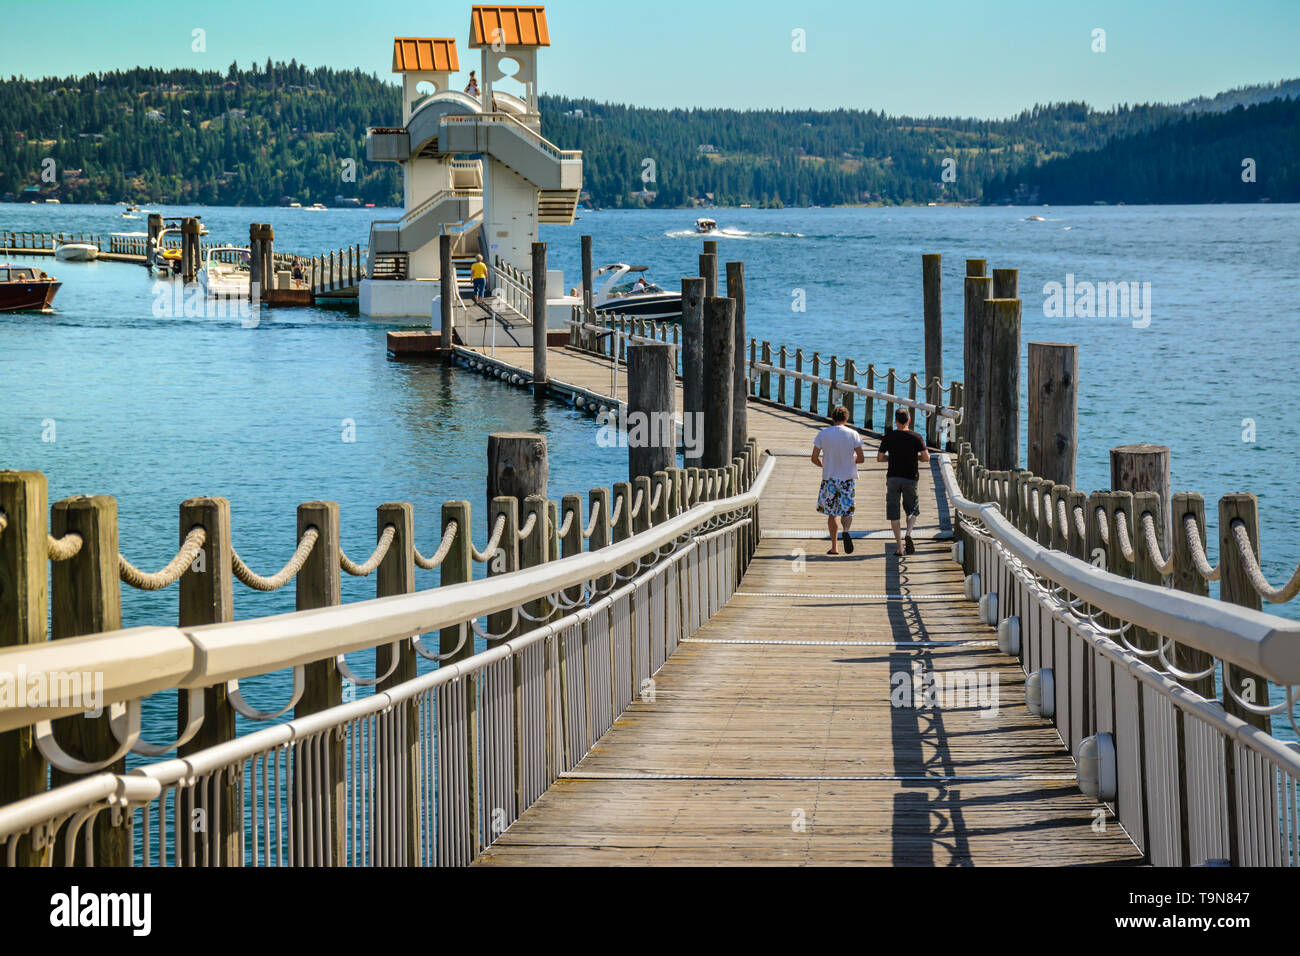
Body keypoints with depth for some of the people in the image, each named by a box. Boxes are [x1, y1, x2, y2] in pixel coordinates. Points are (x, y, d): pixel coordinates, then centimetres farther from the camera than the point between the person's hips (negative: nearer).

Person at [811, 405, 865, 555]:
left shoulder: (822, 434, -2)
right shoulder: (853, 435, -4)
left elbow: (814, 458, -2)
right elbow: (861, 458, -5)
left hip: (829, 478, 1)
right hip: (848, 479, -1)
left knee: (832, 513, 12)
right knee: (846, 510, 6)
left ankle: (834, 547, 12)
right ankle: (845, 531, -27)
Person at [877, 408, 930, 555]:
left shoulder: (888, 437, -1)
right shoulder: (916, 437, -2)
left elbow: (879, 458, 1)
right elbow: (926, 457, -9)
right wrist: (915, 457, 11)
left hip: (893, 478, 0)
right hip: (911, 478, 0)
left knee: (893, 513, 4)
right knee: (912, 510, 16)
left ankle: (899, 546, -2)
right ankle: (908, 534, -12)